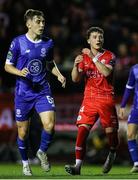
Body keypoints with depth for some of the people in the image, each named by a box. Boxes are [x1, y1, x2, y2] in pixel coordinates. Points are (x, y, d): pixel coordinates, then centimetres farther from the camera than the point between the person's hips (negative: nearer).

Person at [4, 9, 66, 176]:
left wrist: (59, 75, 2)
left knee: (49, 125, -16)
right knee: (22, 131, 4)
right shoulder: (18, 42, -6)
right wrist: (20, 72, -19)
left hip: (43, 90, 2)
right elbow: (7, 66, 0)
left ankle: (42, 152, 13)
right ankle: (25, 163, 26)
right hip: (23, 92, -2)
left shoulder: (48, 43, 4)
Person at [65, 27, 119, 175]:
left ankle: (112, 155, 33)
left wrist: (93, 57, -20)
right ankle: (78, 166, -18)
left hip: (106, 99, -2)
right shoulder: (84, 57, 9)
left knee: (110, 131, 0)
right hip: (89, 99, 2)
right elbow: (75, 79, 2)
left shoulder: (109, 56, 1)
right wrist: (76, 65, -17)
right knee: (82, 130, -13)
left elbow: (106, 72, -18)